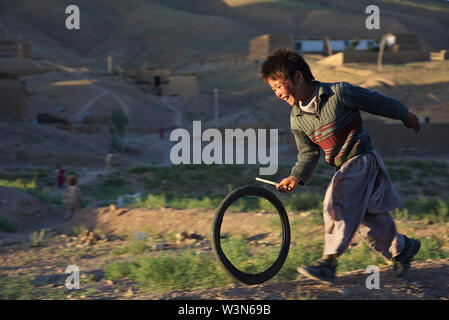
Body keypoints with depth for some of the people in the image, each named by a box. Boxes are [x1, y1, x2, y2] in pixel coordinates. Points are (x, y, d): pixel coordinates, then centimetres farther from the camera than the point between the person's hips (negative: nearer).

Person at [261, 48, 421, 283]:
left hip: (363, 160, -6)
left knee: (336, 202, -23)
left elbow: (377, 102, -4)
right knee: (367, 219, 8)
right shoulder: (297, 120, 1)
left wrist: (405, 115, 8)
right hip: (342, 167, 6)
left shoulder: (339, 93, -17)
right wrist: (296, 177, -9)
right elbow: (308, 154, 9)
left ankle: (328, 262, -21)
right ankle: (403, 248, 31)